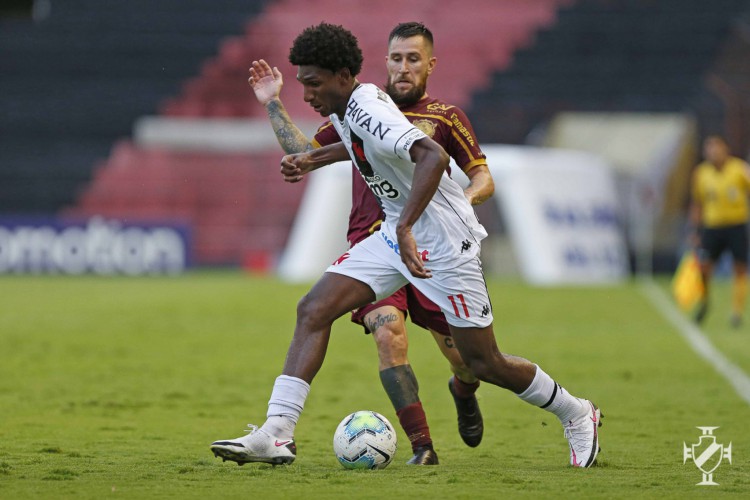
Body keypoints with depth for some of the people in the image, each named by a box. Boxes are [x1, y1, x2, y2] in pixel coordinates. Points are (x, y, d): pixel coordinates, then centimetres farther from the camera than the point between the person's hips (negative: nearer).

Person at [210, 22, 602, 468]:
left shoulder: (369, 112, -26)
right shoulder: (346, 107, 3)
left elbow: (433, 156, -42)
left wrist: (405, 228, -48)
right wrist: (314, 159, 26)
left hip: (444, 242, -9)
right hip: (396, 235, 9)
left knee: (484, 364, 0)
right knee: (313, 311, -8)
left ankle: (577, 415, 25)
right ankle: (276, 434, -13)